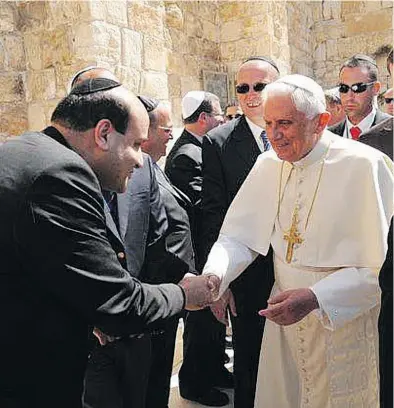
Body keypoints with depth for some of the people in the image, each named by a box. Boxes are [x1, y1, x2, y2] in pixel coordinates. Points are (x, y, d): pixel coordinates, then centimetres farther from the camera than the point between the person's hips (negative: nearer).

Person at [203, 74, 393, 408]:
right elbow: (239, 237, -2)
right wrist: (213, 277, -21)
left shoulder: (365, 165, -18)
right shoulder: (268, 165, -2)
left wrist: (315, 297, -28)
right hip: (284, 314, 5)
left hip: (343, 319, -4)